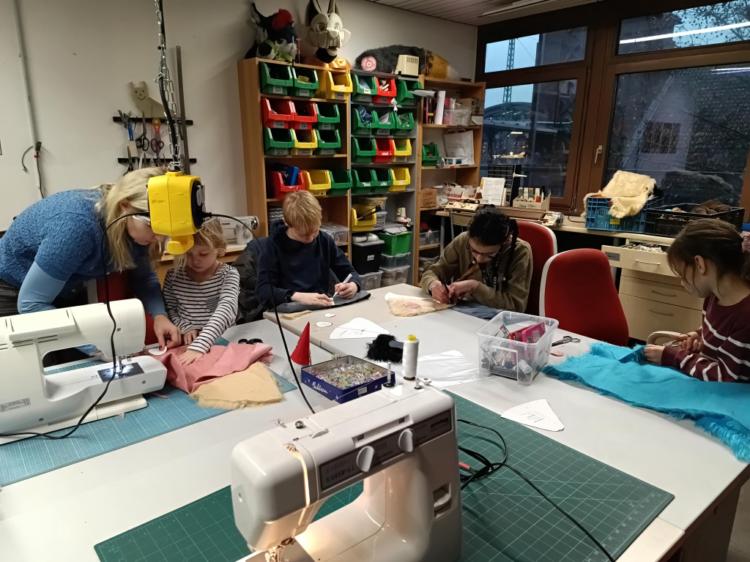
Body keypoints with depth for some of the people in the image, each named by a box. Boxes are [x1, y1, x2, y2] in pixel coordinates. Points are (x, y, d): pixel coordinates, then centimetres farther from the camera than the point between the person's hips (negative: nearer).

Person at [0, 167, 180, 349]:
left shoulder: (134, 222, -21)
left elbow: (144, 277, -5)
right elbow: (30, 303, -33)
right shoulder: (78, 223, -40)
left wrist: (159, 316, -23)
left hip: (67, 291, 6)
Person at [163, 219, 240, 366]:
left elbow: (226, 309, -23)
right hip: (185, 343, 0)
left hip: (222, 341, 0)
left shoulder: (229, 275, -8)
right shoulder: (173, 275, 2)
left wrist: (199, 345, -36)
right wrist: (185, 328, -10)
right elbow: (168, 308, 11)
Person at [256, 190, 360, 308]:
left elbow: (349, 273, 10)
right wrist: (298, 297, -27)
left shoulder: (325, 241, 5)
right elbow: (263, 290, -13)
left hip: (322, 308, 3)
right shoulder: (274, 245, -6)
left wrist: (353, 285, -12)